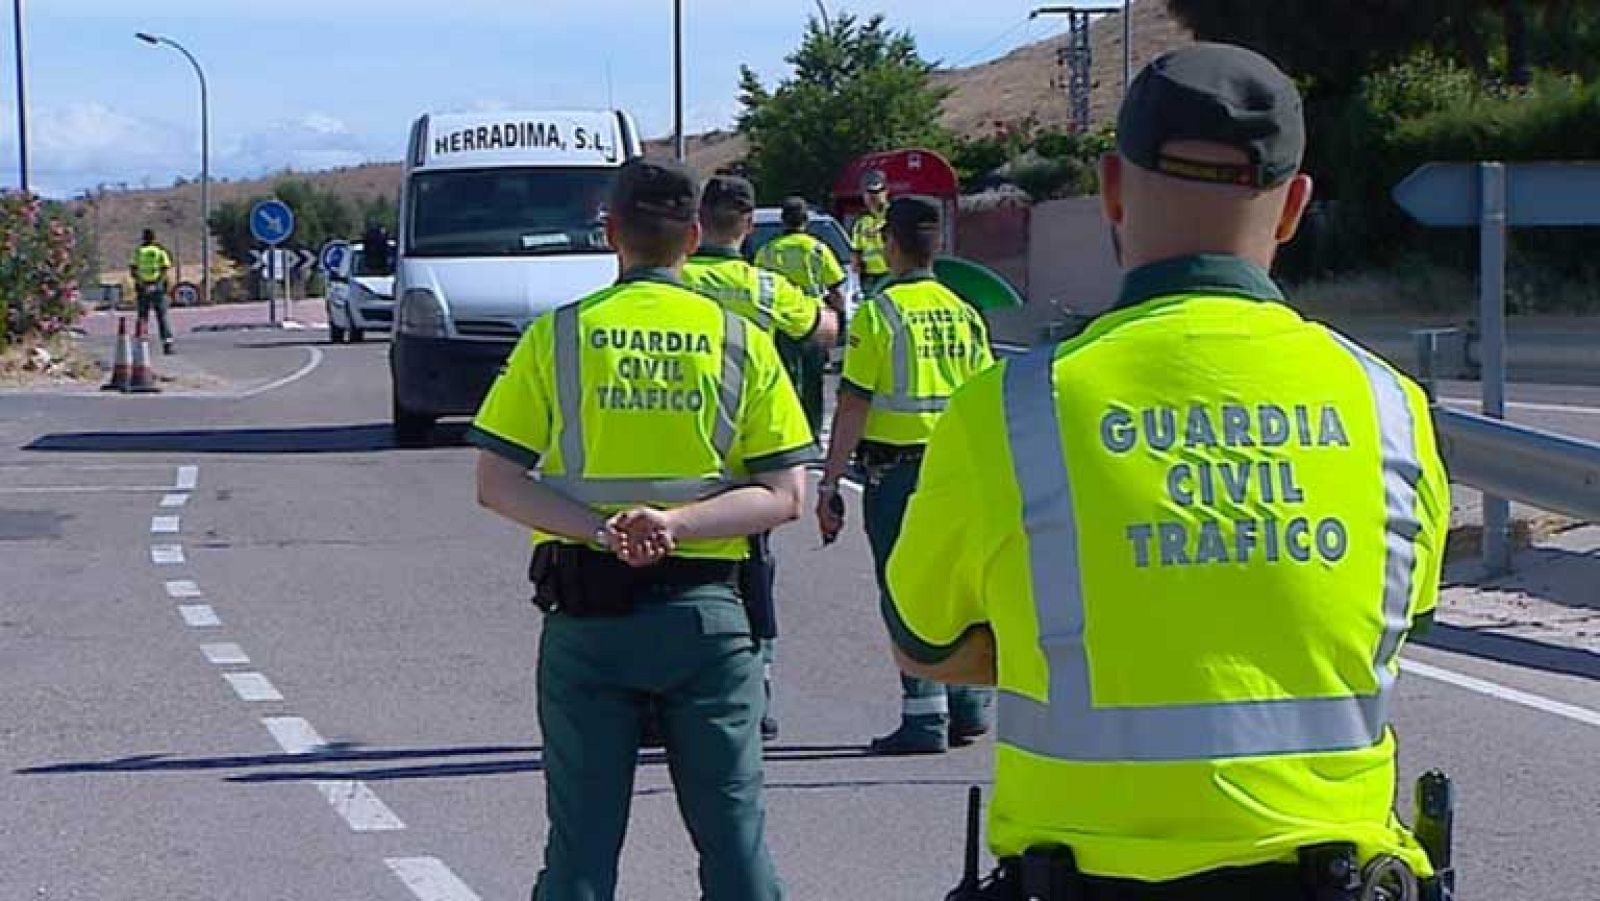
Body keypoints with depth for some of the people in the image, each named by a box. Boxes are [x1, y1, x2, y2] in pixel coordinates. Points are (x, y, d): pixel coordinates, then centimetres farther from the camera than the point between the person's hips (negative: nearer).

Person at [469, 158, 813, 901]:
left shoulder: (558, 335, 0)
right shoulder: (741, 342, 1)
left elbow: (496, 484, -5)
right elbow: (786, 495, -5)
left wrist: (599, 529, -14)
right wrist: (677, 524, -13)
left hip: (584, 615, 0)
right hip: (704, 611, 0)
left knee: (581, 841, 6)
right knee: (734, 832, 7)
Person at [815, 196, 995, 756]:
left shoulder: (879, 314, -9)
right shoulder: (964, 314, 8)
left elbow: (854, 406, -12)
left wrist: (829, 483, -9)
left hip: (896, 468, -5)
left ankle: (925, 719, -1)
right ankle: (970, 707, 19)